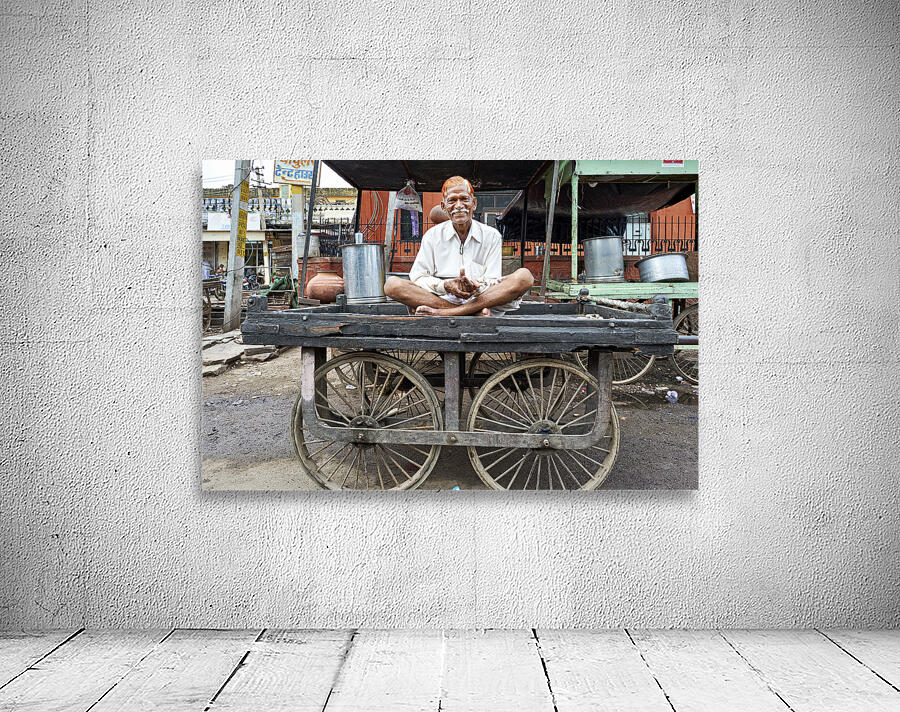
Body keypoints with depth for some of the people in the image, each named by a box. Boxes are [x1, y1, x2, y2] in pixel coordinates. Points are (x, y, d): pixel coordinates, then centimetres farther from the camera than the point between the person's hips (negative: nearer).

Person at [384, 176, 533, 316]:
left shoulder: (491, 236, 10)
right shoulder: (433, 235, 12)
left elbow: (493, 281, 2)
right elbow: (418, 276, 3)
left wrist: (476, 287, -23)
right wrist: (445, 286, -18)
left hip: (481, 299, 0)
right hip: (441, 299, 0)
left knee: (524, 276, -26)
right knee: (392, 284, -23)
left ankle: (443, 313, -34)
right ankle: (474, 312, -30)